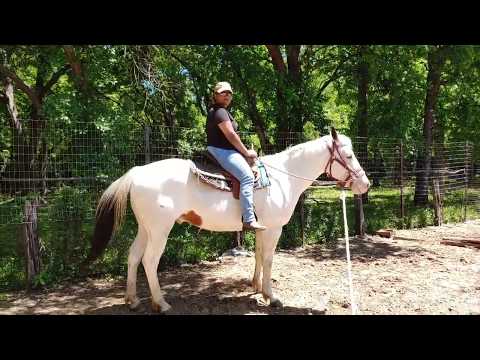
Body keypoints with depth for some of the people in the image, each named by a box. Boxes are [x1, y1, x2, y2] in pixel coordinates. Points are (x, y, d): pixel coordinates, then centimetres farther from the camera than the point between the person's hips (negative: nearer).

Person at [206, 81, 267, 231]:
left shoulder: (222, 111, 23)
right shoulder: (219, 111, -11)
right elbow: (231, 135, -18)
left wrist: (244, 152, 15)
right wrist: (247, 153, -10)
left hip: (225, 151, 12)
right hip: (221, 151, -12)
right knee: (247, 176, -26)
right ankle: (248, 220, -31)